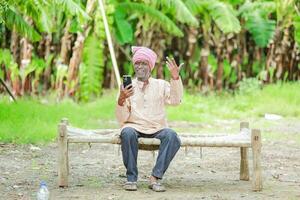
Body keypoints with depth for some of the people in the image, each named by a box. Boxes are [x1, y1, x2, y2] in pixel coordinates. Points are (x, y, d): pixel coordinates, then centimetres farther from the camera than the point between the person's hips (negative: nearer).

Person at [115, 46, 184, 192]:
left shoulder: (161, 85, 12)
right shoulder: (128, 87, 10)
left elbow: (175, 100, -8)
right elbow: (122, 119, 2)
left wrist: (175, 77, -20)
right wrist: (121, 100, -17)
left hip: (157, 129, 1)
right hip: (134, 127, -1)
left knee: (172, 136, -31)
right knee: (127, 133, -35)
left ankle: (155, 177, -26)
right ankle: (131, 178, -25)